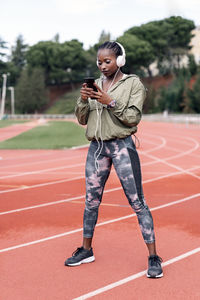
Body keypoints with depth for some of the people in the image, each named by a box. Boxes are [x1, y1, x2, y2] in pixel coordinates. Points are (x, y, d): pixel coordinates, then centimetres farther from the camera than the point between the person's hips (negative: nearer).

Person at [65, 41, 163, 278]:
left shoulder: (133, 84, -1)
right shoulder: (94, 85, 12)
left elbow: (133, 117, -9)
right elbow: (82, 120, 12)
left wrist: (111, 102, -19)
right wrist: (83, 100, -6)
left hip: (122, 147, -5)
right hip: (97, 148, 5)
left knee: (137, 201, -6)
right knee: (91, 200, 10)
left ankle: (153, 257, 0)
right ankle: (86, 250, 25)